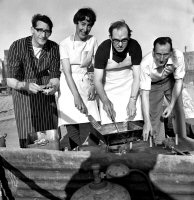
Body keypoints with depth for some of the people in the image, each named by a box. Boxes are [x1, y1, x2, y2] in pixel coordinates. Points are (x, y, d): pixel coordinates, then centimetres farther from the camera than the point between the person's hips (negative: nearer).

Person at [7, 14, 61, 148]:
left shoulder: (54, 48, -11)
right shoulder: (17, 46, -18)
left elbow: (55, 76, -9)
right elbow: (10, 81, -20)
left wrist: (54, 86, -33)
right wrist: (26, 85, -41)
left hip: (46, 93, 2)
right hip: (23, 93, -2)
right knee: (27, 137, -2)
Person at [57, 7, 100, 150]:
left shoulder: (93, 40, 9)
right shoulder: (65, 44, -1)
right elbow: (67, 72, -10)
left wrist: (94, 86, -8)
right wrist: (76, 96, -18)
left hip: (86, 85, 3)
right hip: (69, 86, -3)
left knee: (94, 130, -7)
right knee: (74, 134, -11)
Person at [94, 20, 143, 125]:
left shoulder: (134, 46, -17)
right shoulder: (103, 49, -20)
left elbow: (137, 76, -12)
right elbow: (98, 80, -18)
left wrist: (132, 101, -20)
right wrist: (105, 101, -32)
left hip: (129, 86, 1)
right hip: (108, 88, -1)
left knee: (134, 121, -4)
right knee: (107, 123, -6)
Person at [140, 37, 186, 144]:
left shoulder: (178, 56, -31)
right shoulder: (146, 64, -36)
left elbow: (179, 80, -15)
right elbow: (145, 93, -33)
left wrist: (171, 105, -19)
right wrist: (147, 122, -36)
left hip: (171, 80, 2)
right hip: (153, 85, -1)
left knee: (179, 109, -9)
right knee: (153, 115, -4)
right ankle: (157, 142, 19)